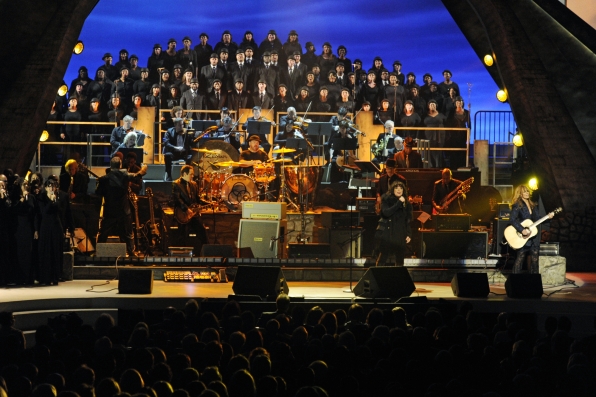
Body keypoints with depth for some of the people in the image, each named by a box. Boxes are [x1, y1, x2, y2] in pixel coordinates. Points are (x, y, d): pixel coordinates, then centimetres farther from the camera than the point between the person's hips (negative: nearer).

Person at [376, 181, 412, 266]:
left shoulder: (406, 204, 10)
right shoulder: (386, 200, 0)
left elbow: (408, 221, 12)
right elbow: (386, 213, -17)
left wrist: (409, 234, 2)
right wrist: (399, 203, -17)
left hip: (400, 235, 4)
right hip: (387, 233, -4)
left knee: (400, 259, 6)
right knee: (382, 258, -5)